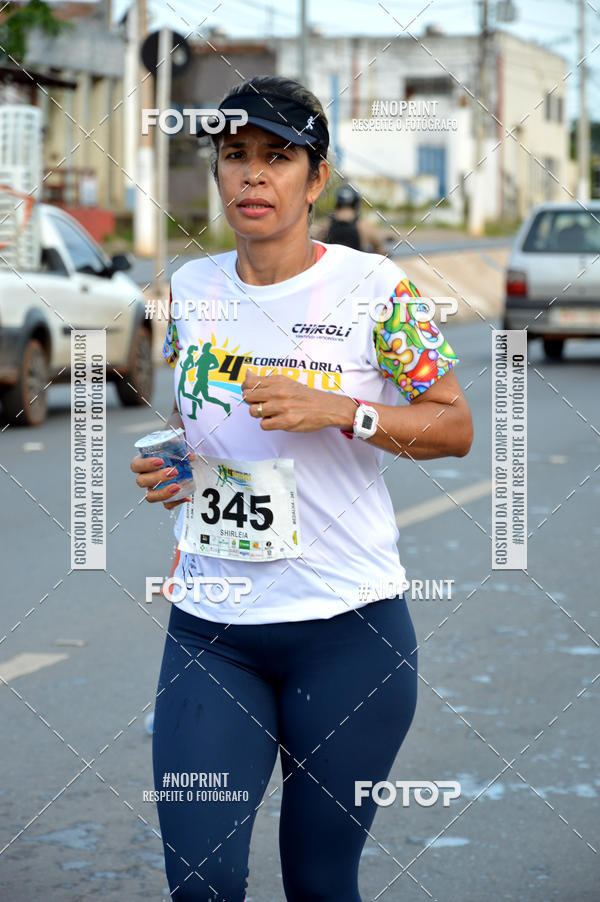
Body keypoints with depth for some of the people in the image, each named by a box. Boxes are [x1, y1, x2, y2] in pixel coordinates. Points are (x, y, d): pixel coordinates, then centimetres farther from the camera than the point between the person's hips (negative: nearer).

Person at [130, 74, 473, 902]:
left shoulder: (373, 288, -5)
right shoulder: (188, 288, 7)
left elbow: (456, 428, -2)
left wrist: (341, 412, -17)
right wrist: (162, 462, 1)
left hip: (350, 626, -3)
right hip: (209, 626, 3)